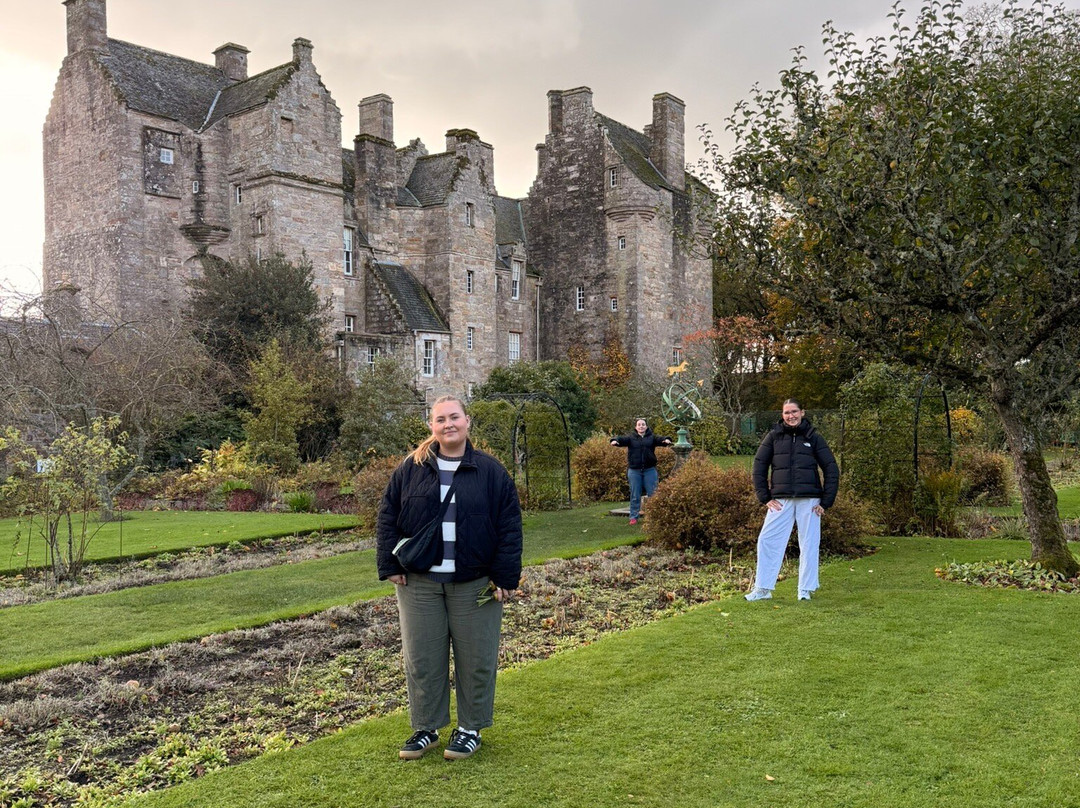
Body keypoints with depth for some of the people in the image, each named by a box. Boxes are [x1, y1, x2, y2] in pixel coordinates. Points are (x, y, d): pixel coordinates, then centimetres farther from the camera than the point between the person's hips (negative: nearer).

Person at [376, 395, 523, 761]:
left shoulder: (490, 471, -2)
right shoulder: (410, 469, 3)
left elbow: (509, 526, -2)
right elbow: (388, 517, 6)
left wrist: (505, 577, -7)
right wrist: (390, 565, -2)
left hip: (475, 584, -1)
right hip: (419, 582, 2)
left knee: (476, 659, 7)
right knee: (421, 658, 8)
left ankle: (470, 729, 24)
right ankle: (425, 728, 25)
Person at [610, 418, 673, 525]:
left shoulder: (652, 437, 6)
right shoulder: (631, 437, 4)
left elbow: (659, 439, -11)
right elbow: (622, 439, -13)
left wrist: (666, 440, -34)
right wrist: (615, 440, -36)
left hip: (650, 470, 0)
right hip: (634, 470, 0)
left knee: (652, 494, 3)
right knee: (635, 496, 6)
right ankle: (633, 517, 13)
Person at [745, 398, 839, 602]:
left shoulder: (814, 437, 6)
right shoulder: (774, 436, 7)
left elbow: (831, 469, 6)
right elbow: (759, 465, 8)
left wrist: (826, 501, -1)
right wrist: (764, 497, 0)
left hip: (809, 500, 0)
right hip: (781, 500, 0)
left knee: (809, 544, 4)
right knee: (767, 541, -4)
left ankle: (806, 590, 16)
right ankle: (762, 588, 4)